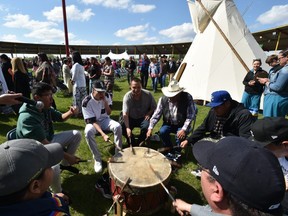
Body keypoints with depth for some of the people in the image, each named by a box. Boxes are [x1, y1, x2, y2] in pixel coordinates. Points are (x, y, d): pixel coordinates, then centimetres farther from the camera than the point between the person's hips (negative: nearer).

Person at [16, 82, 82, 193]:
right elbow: (44, 145, -31)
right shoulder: (27, 118, -30)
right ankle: (59, 194, -4)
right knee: (53, 167, -37)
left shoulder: (46, 108, -6)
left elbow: (61, 117, 11)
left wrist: (70, 112, -13)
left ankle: (65, 164, 17)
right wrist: (67, 156, -29)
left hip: (49, 140, 8)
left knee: (76, 134, 1)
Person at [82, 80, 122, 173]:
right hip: (93, 122, -2)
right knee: (88, 132, -36)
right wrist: (103, 134, -38)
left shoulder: (107, 96, -9)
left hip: (105, 120, 3)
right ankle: (97, 159, -17)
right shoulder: (86, 102, -22)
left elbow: (109, 113, -5)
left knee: (118, 126, -28)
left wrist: (105, 101, -22)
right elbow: (92, 121, -25)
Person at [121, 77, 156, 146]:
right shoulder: (127, 96, -18)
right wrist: (128, 128, -37)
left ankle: (139, 143, 0)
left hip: (143, 118, 0)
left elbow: (154, 107, 0)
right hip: (131, 118, 1)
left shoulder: (148, 94, -15)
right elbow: (125, 114, -25)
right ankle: (132, 142, 6)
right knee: (121, 127, -24)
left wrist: (149, 114, -20)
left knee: (146, 126, -31)